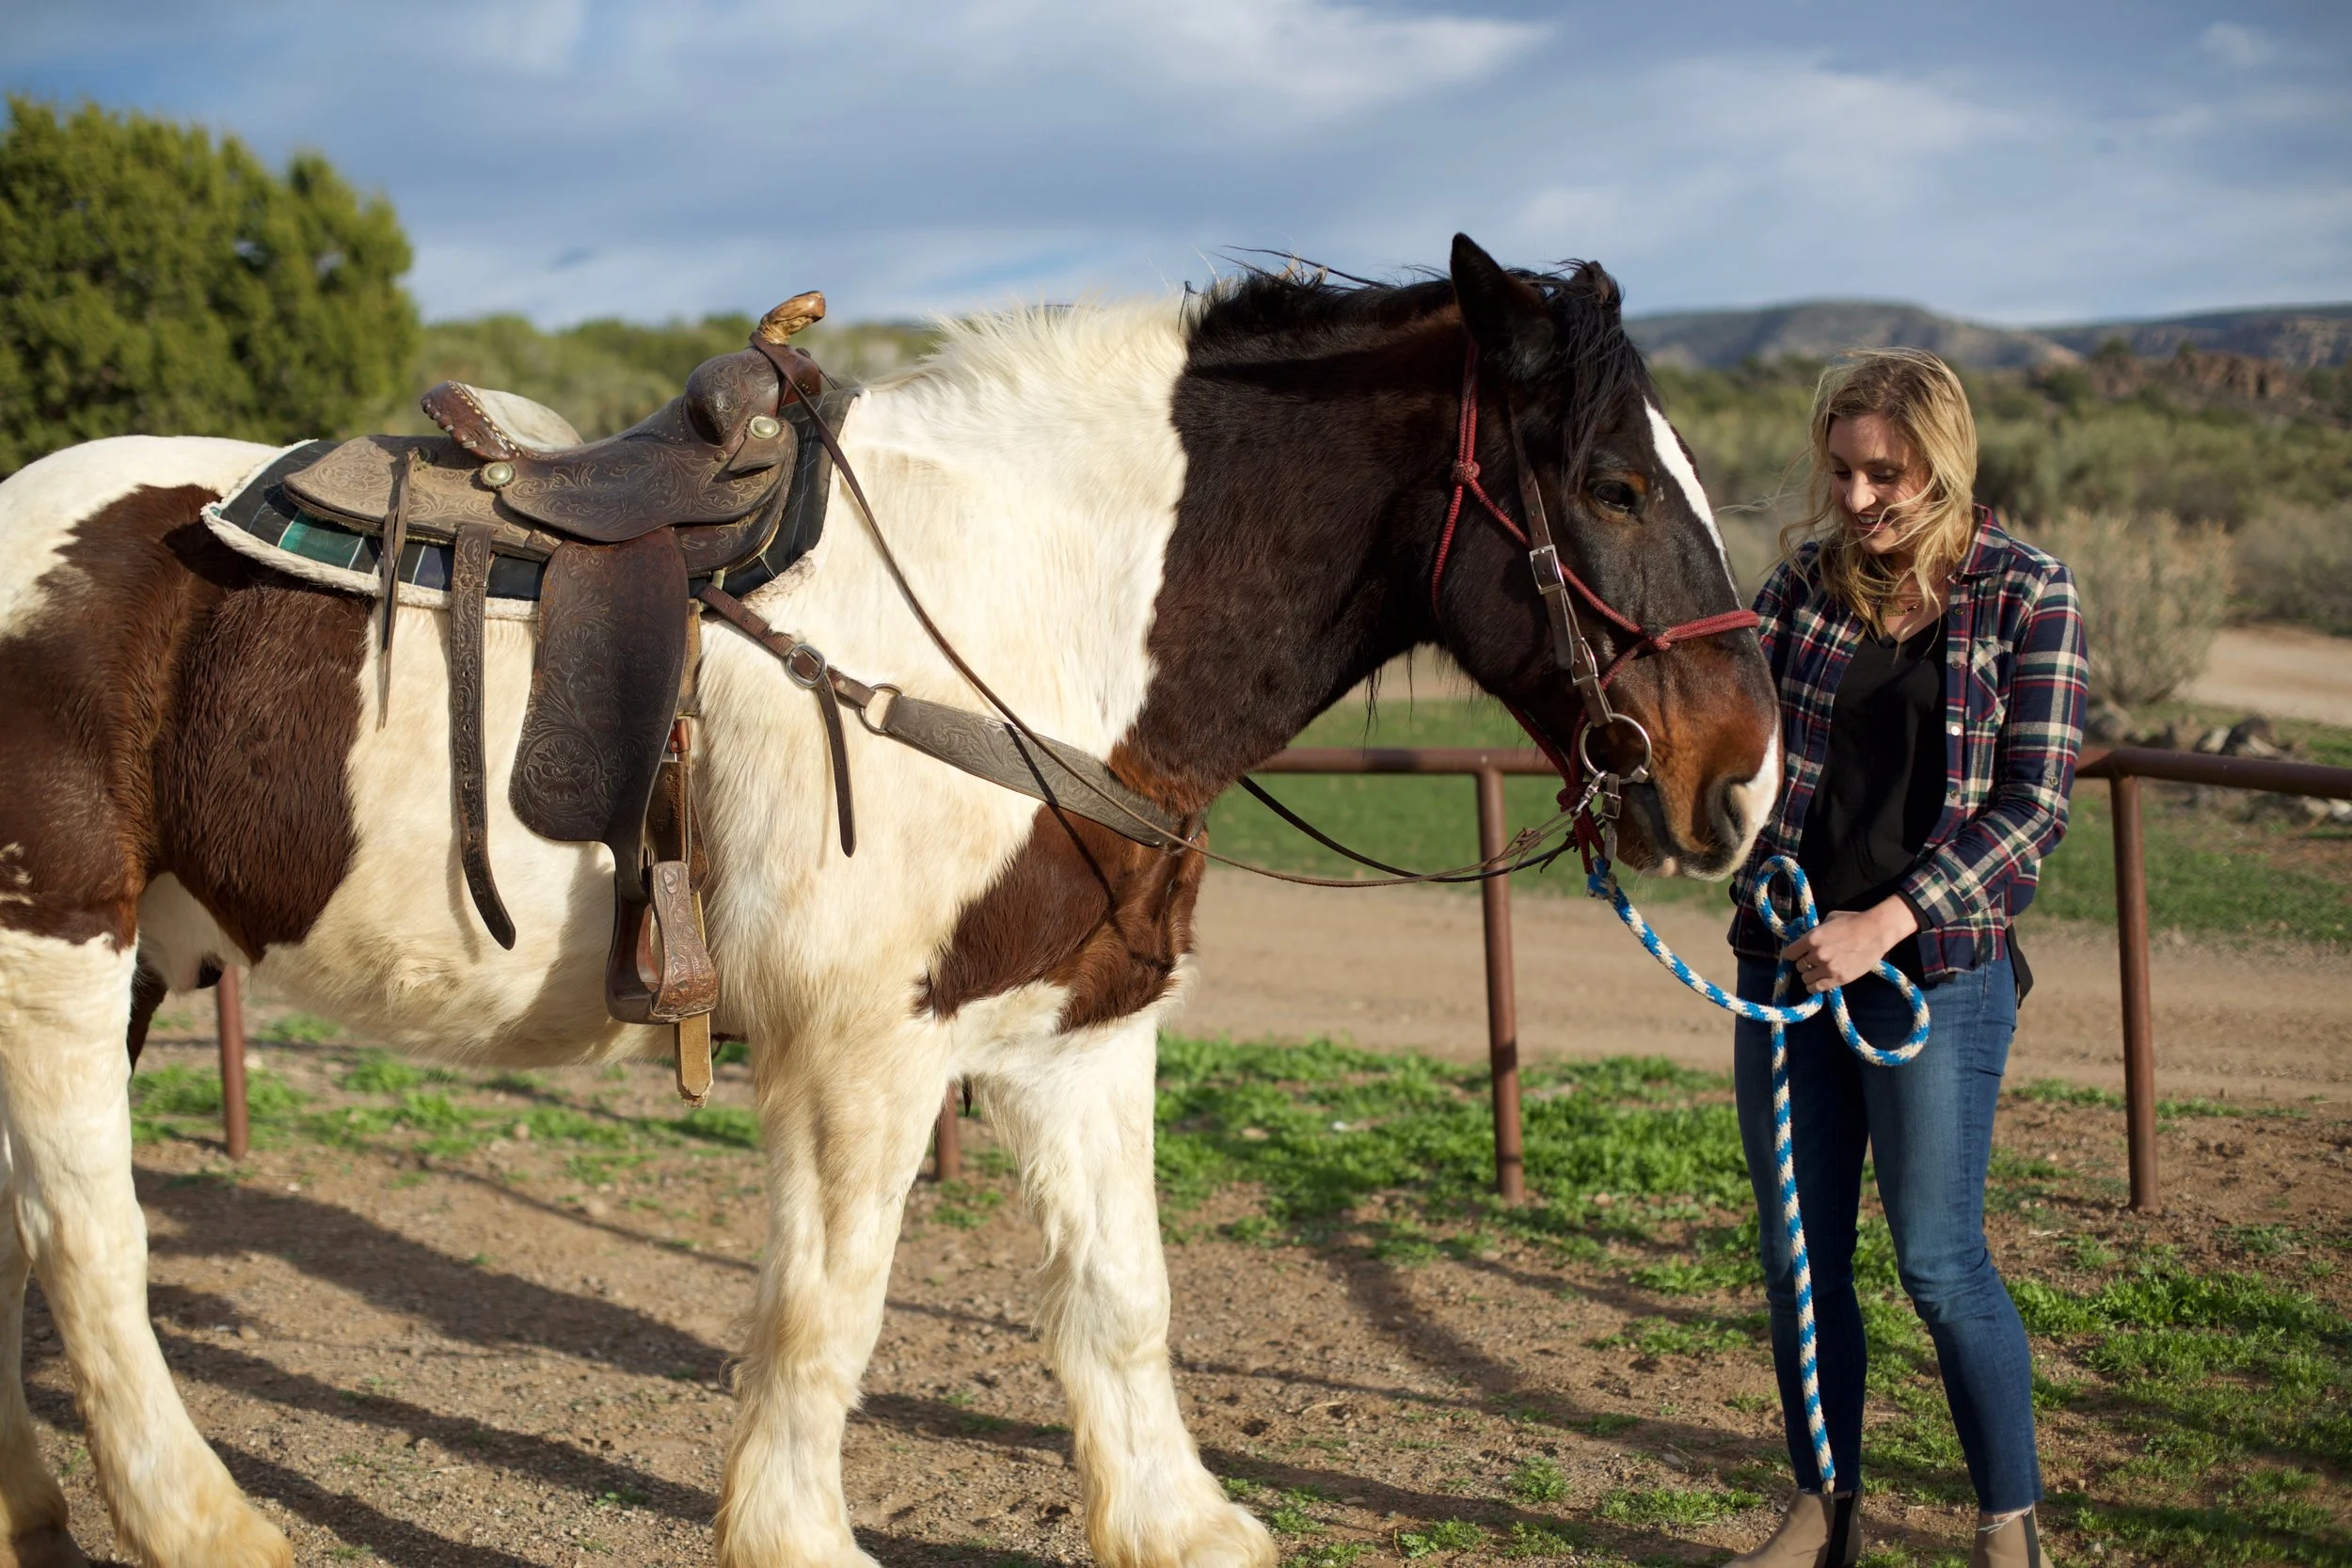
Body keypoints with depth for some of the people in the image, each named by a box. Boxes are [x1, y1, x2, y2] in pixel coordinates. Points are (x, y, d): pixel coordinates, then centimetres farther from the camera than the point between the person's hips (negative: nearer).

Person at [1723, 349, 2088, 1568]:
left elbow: (2033, 805, -11)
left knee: (1939, 1262, 0)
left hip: (1937, 969, -4)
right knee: (1798, 1254, 11)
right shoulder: (1808, 574, 5)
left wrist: (1883, 925, -18)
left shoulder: (2028, 596, -5)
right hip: (1785, 955, 4)